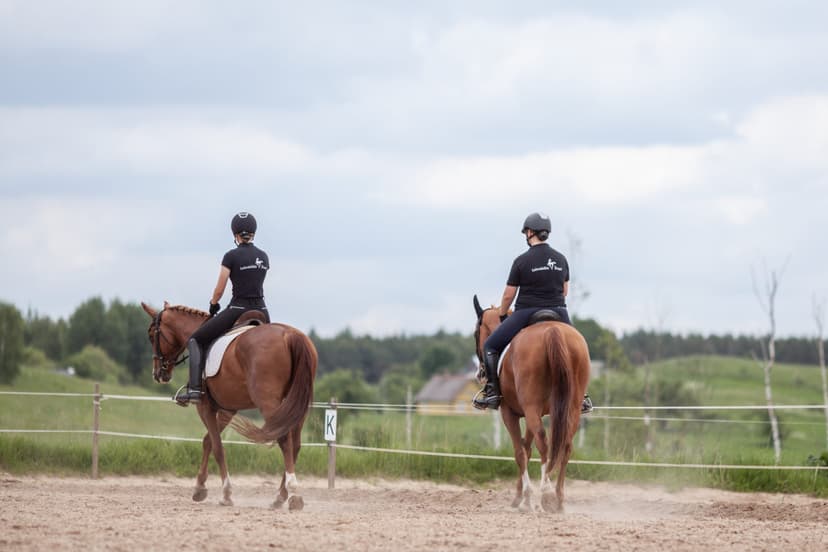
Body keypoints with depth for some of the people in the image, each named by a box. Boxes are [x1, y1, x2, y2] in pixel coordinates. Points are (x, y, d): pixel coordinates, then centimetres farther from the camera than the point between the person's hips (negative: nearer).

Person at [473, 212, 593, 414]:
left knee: (491, 346, 10)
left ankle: (492, 393, 0)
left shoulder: (522, 261, -8)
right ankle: (581, 394, 16)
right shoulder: (561, 259, 5)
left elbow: (508, 295, -3)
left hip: (526, 314, -4)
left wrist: (502, 315, 15)